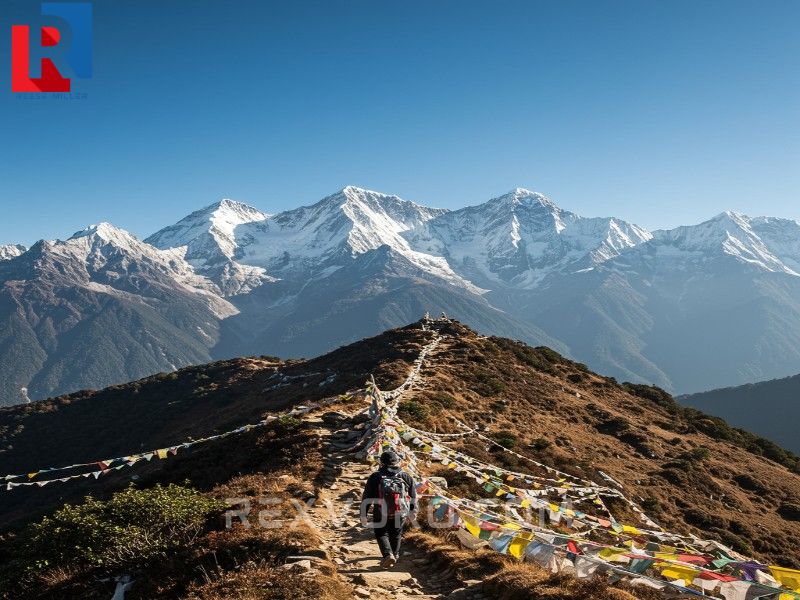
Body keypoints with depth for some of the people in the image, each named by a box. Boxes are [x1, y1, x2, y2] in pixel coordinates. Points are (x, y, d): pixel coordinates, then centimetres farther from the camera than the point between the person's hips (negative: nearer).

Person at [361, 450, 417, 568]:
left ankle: (388, 554, -8)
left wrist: (363, 514, 2)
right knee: (396, 534, 23)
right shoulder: (406, 477, -1)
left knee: (381, 534, 13)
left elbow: (366, 497, -6)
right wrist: (413, 511, 22)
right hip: (400, 513, 3)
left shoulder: (375, 477, -7)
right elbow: (413, 496, 8)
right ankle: (395, 554, 38)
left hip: (381, 513, -2)